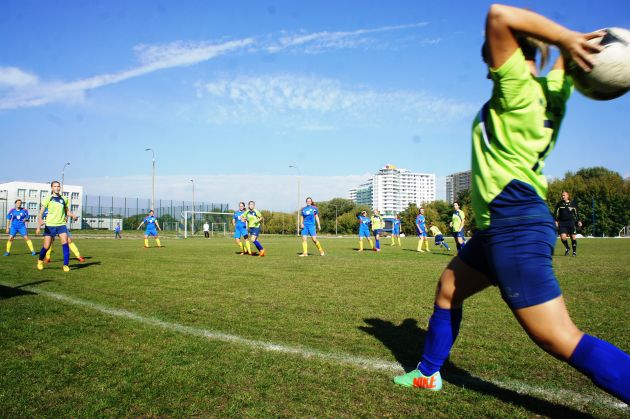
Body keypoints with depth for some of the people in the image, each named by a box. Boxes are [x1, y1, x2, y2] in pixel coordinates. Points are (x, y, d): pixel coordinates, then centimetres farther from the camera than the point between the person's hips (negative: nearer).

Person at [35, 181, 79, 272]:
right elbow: (41, 212, -4)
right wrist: (40, 220, -21)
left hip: (61, 224, 2)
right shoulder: (48, 198, -1)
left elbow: (67, 211, 19)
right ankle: (40, 261, 32)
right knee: (46, 246, 2)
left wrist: (73, 216, -1)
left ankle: (66, 265, -9)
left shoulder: (63, 199, 8)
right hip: (50, 225, -2)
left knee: (65, 243, -15)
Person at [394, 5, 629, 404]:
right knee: (447, 287, 21)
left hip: (515, 227, -11)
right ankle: (428, 374, 36)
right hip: (502, 226, 11)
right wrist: (567, 45, 9)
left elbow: (499, 15, -21)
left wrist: (569, 40, -17)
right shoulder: (550, 90, 12)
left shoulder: (518, 89, -13)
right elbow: (564, 66, 31)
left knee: (562, 340, -10)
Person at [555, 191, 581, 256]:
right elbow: (556, 213, 9)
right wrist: (556, 221, 2)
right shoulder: (559, 204, 6)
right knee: (563, 237, -12)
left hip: (571, 222, 0)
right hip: (562, 223, 0)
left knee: (573, 237, -1)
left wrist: (578, 221, 7)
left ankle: (574, 251, 16)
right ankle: (567, 248, 15)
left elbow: (576, 213, 12)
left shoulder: (572, 204, 5)